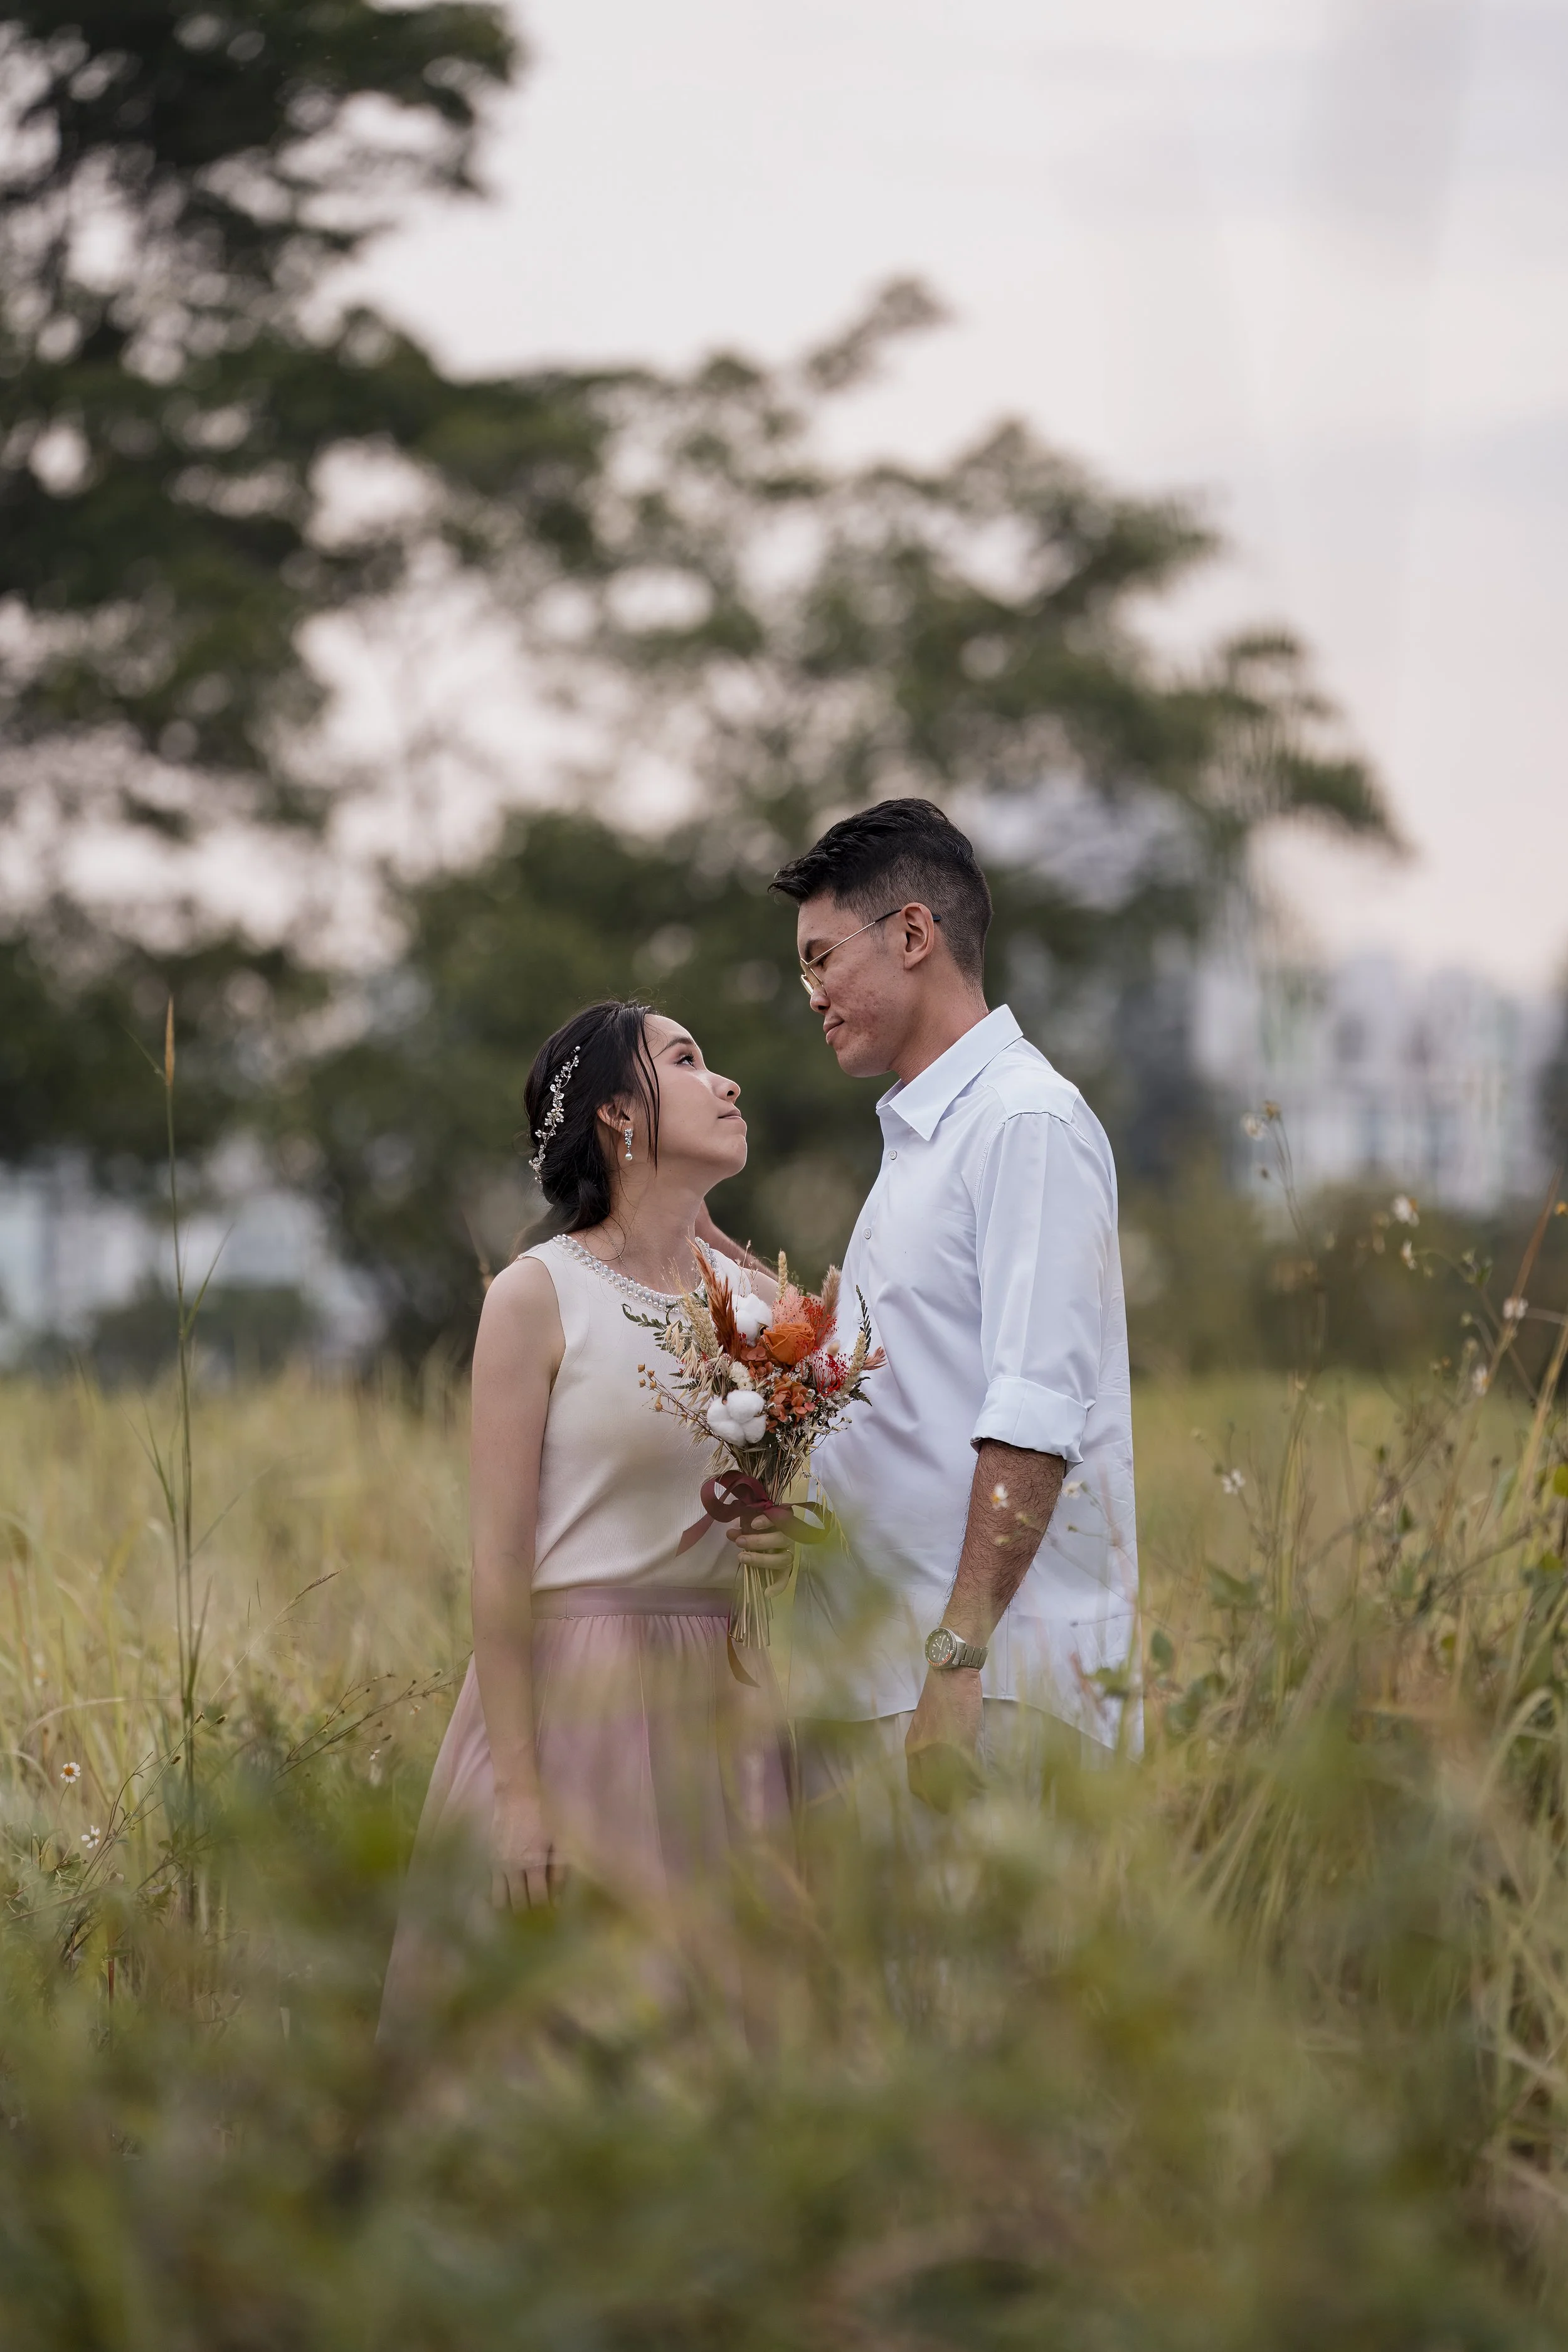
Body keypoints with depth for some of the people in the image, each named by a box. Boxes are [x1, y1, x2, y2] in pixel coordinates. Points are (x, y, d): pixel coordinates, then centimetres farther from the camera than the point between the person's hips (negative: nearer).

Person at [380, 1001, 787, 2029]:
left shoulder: (757, 1297, 11)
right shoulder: (539, 1298, -5)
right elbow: (501, 1563, -9)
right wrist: (517, 1792, -15)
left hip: (726, 1704, 5)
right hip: (575, 1690, -5)